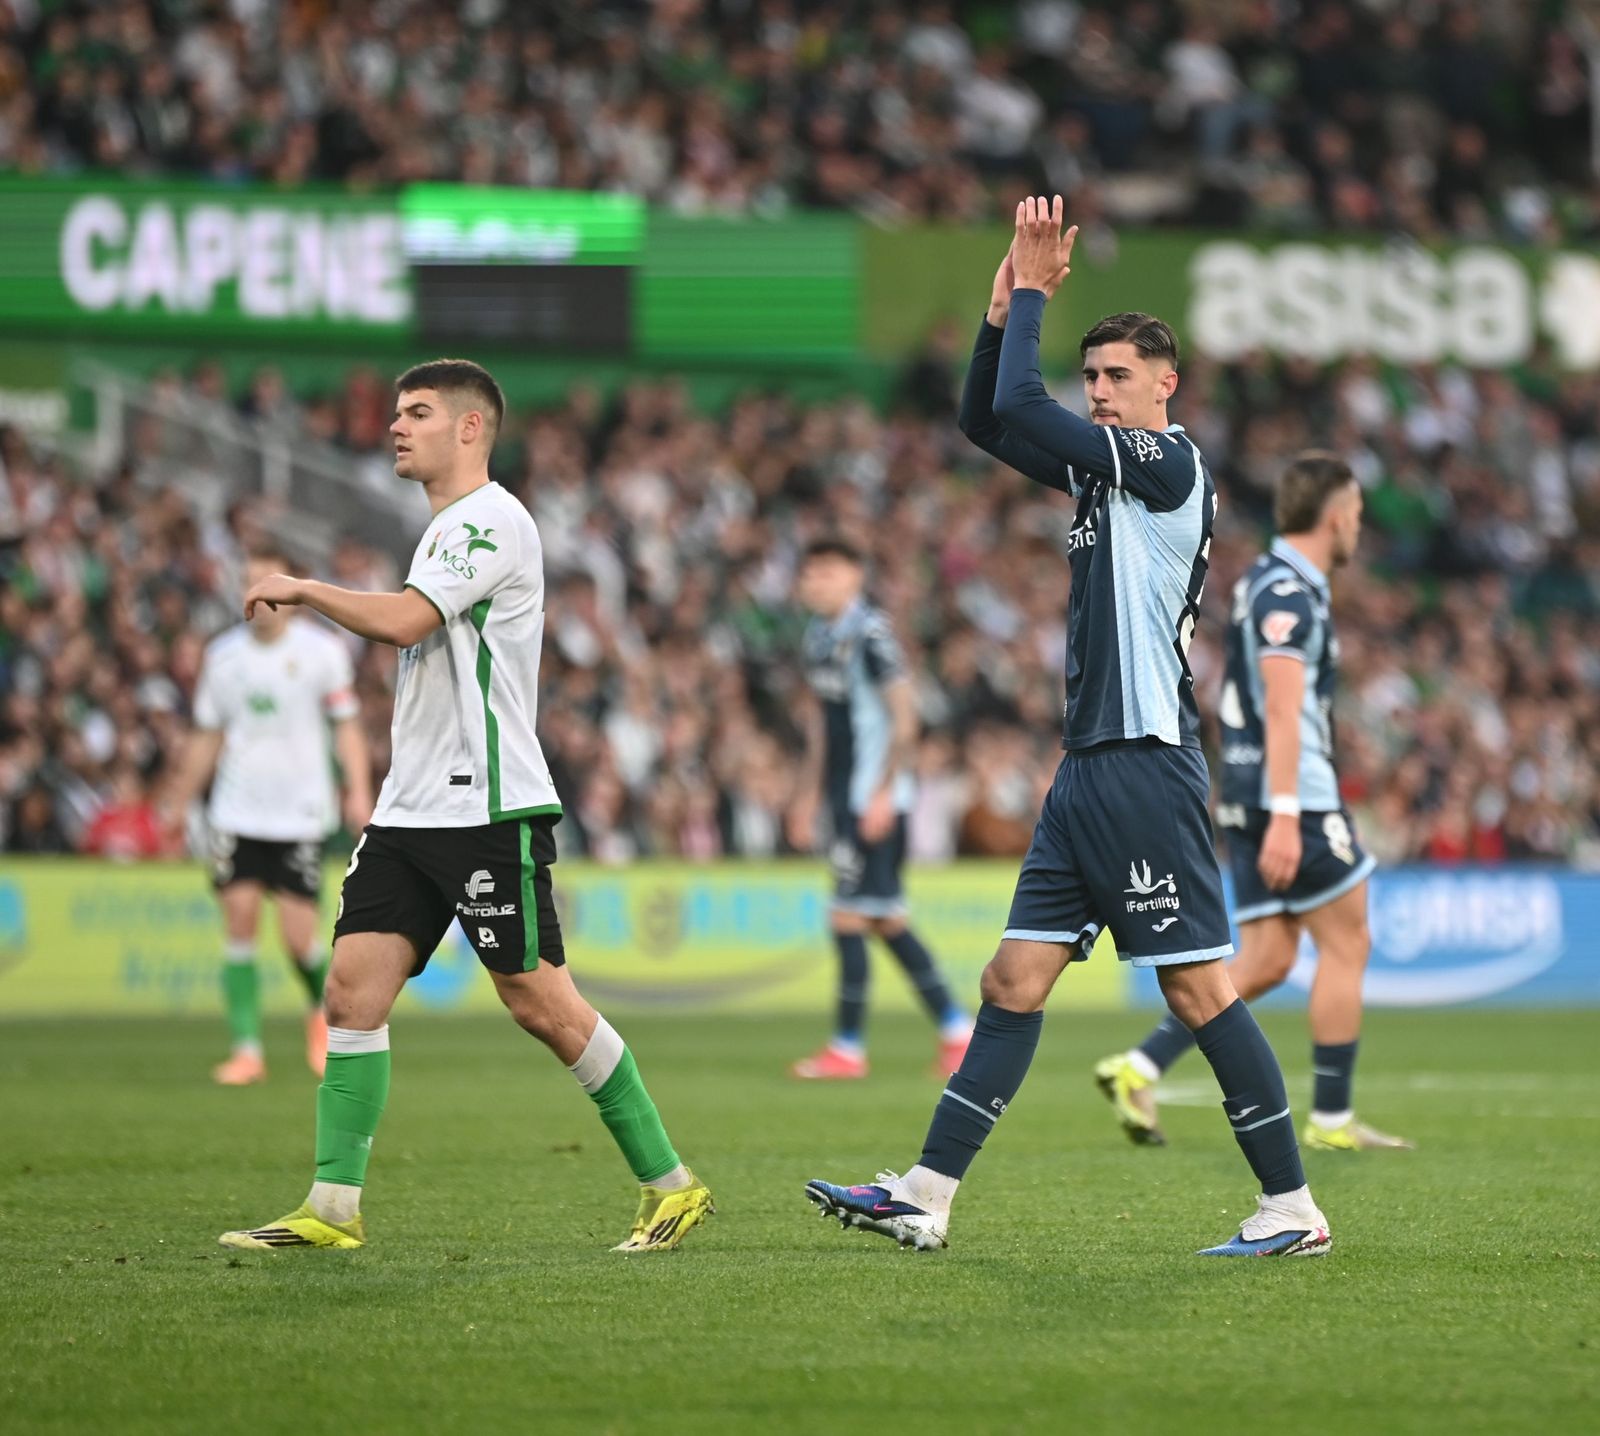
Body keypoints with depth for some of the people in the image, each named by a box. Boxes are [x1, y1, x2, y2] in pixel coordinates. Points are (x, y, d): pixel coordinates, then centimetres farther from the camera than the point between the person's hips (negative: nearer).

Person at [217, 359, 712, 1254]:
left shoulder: (493, 520, -11)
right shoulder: (445, 529, 20)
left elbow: (403, 620, -22)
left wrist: (301, 589, -10)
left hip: (489, 810, -9)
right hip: (412, 810, 9)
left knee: (542, 1004, -7)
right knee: (354, 987, -2)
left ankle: (673, 1185, 4)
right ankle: (334, 1207, -3)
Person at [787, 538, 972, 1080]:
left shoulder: (870, 634, -14)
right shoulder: (818, 635, 13)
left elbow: (903, 718, -16)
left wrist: (883, 794, -19)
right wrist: (809, 795, 21)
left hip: (875, 799, -9)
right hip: (845, 795, 9)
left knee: (849, 918, -7)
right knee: (887, 920, 10)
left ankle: (848, 1046, -1)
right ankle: (955, 1028, 17)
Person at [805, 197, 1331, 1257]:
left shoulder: (1171, 463, -9)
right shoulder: (1107, 466, 17)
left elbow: (1019, 408, -16)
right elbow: (987, 420, 23)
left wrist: (1031, 295, -4)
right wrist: (1007, 306, 11)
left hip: (1146, 764, -9)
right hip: (1091, 764, 9)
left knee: (1198, 988, -8)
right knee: (1015, 980, 6)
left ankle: (1293, 1209, -3)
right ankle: (924, 1199, 6)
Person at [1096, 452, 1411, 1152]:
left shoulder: (1266, 582, 19)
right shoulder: (1289, 593, -13)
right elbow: (1284, 708, -22)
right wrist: (1285, 816, -27)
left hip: (1251, 800, 10)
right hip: (1294, 799, -10)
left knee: (1265, 961, 6)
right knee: (1347, 944, -1)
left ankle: (1139, 1068, -2)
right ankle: (1331, 1119, 3)